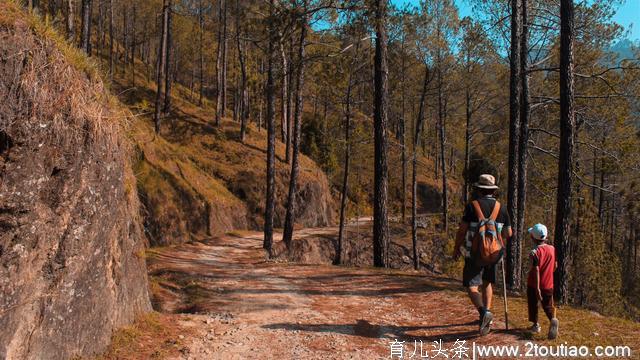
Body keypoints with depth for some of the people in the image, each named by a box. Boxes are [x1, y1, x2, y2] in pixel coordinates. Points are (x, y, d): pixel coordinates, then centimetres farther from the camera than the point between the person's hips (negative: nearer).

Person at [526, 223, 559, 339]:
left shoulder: (535, 252, -18)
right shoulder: (552, 249, -1)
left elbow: (536, 271, -22)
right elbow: (555, 266, 9)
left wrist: (537, 288, -21)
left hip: (534, 285, -4)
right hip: (548, 284, 4)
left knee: (533, 304, 16)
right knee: (548, 305, 10)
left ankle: (536, 325, 24)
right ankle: (553, 319, -17)